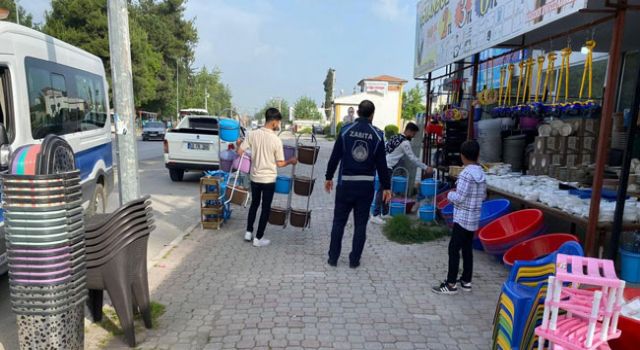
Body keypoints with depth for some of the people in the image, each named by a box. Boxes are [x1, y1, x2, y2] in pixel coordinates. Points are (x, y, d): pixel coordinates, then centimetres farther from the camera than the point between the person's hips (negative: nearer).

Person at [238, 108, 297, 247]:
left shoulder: (253, 134, -7)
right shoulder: (276, 140, -16)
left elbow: (239, 152, -4)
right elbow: (280, 163, -9)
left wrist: (239, 143, 17)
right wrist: (291, 161, 10)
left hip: (255, 177, 4)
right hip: (269, 179, -4)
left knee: (254, 204, 22)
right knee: (266, 208, 8)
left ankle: (248, 232, 27)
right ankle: (258, 238, 14)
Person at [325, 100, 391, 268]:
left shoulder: (346, 130, -3)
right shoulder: (377, 134, -3)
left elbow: (335, 156, 0)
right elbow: (381, 164, -2)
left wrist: (329, 177, 11)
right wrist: (386, 187, 4)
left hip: (346, 183, 0)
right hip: (366, 185, 0)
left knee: (339, 221, 12)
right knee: (360, 224, 10)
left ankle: (333, 257, 18)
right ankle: (354, 260, 16)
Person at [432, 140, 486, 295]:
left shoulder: (466, 174, -19)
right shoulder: (481, 173, 7)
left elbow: (459, 198, -20)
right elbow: (483, 195, 15)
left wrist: (450, 194, -3)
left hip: (463, 218, -8)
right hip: (474, 219, 8)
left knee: (454, 249, -3)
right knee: (467, 248, 15)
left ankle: (451, 284, 1)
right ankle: (466, 281, 23)